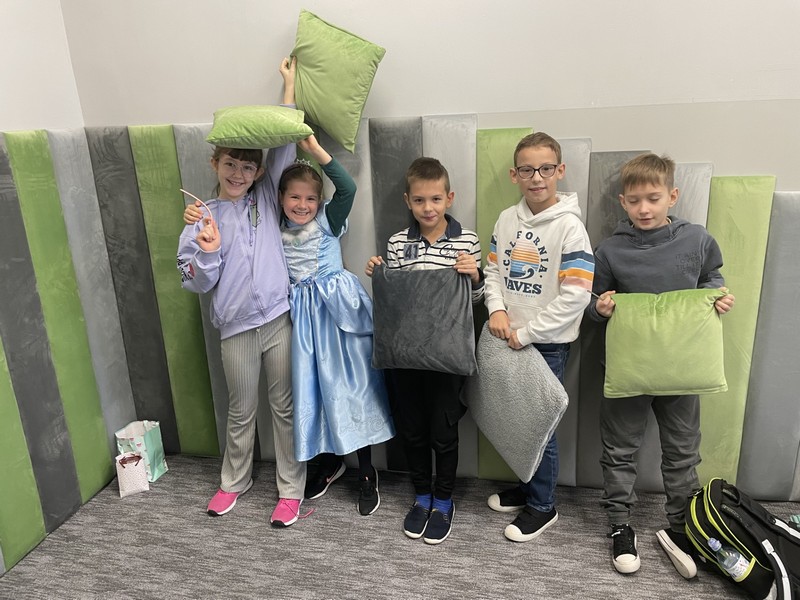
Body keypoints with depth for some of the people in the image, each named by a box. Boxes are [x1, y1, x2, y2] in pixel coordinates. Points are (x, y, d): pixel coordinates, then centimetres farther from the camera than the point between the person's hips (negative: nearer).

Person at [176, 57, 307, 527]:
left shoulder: (266, 198, 5)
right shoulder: (205, 218, 2)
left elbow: (283, 145, 3)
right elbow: (199, 283, -1)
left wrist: (289, 84, 6)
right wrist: (207, 252, -20)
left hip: (280, 319, 0)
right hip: (237, 328, 0)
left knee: (285, 405, 9)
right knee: (242, 409, 15)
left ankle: (291, 488, 24)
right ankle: (234, 480, 38)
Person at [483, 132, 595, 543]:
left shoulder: (569, 226, -14)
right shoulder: (507, 219, 3)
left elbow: (576, 295, -18)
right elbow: (493, 269, 10)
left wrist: (526, 332, -17)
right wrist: (496, 309, -9)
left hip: (547, 342, -5)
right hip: (509, 339, 5)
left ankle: (542, 505, 26)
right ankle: (527, 485, 40)